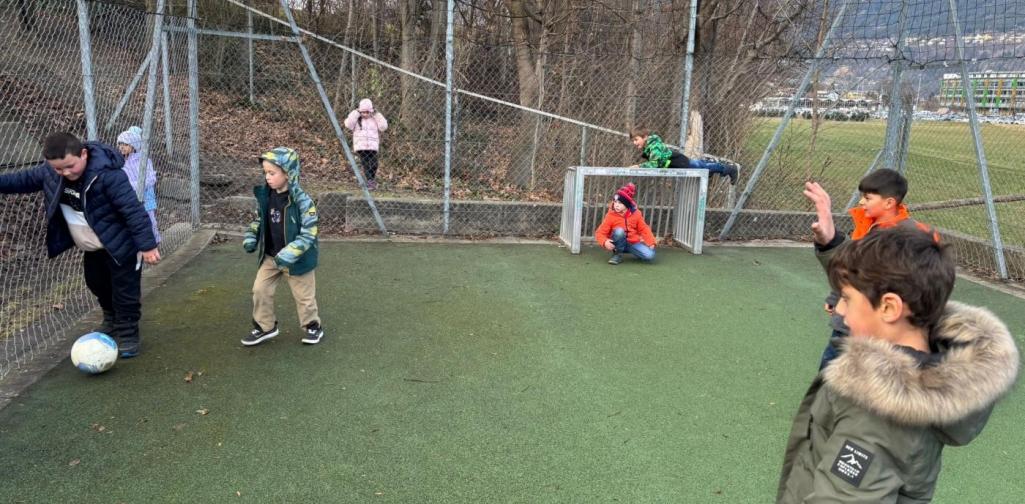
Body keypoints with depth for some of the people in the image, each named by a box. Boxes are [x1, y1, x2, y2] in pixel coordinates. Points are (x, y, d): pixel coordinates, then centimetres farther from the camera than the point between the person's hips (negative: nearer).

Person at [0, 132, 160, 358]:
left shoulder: (108, 174, -33)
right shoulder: (49, 171, -10)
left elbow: (133, 210, -32)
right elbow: (26, 179, 12)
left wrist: (147, 245, -32)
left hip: (120, 245, -8)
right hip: (92, 247, 8)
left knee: (124, 290, 0)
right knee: (97, 285, 23)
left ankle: (128, 334, 13)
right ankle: (112, 321, 46)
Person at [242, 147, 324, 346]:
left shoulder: (302, 201, -23)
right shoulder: (265, 196, -5)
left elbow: (308, 234, -23)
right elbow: (259, 220, 13)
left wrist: (289, 254, -30)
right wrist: (251, 237, -4)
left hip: (296, 259, -5)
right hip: (270, 256, 5)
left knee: (304, 295, 10)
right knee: (260, 290, 7)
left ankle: (312, 326, 32)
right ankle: (265, 326, 25)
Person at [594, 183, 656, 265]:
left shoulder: (636, 214, -6)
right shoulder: (611, 215, -12)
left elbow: (644, 229, 2)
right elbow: (600, 232, -12)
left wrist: (651, 242, -10)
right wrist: (605, 242, -33)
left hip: (633, 243, 2)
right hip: (618, 244, -2)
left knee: (650, 256, -22)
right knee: (619, 231, -36)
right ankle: (618, 255, -14)